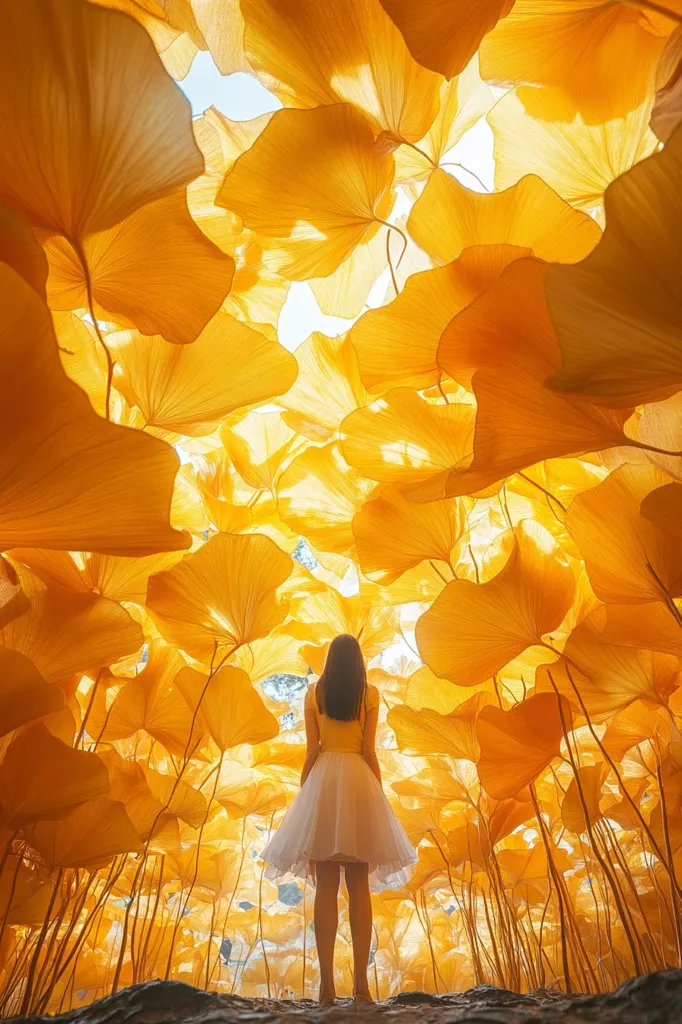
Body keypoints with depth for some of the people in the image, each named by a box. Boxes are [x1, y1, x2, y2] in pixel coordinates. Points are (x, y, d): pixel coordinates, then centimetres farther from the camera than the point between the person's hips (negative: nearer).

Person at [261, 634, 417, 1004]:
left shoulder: (314, 693, 4)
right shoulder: (369, 694, 2)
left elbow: (311, 750, 2)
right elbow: (369, 752, 0)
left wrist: (304, 794, 8)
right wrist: (378, 795, 7)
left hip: (323, 780, 0)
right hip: (358, 780, 0)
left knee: (325, 887, 4)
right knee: (359, 887, 6)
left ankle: (327, 984, 3)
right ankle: (361, 983, 5)